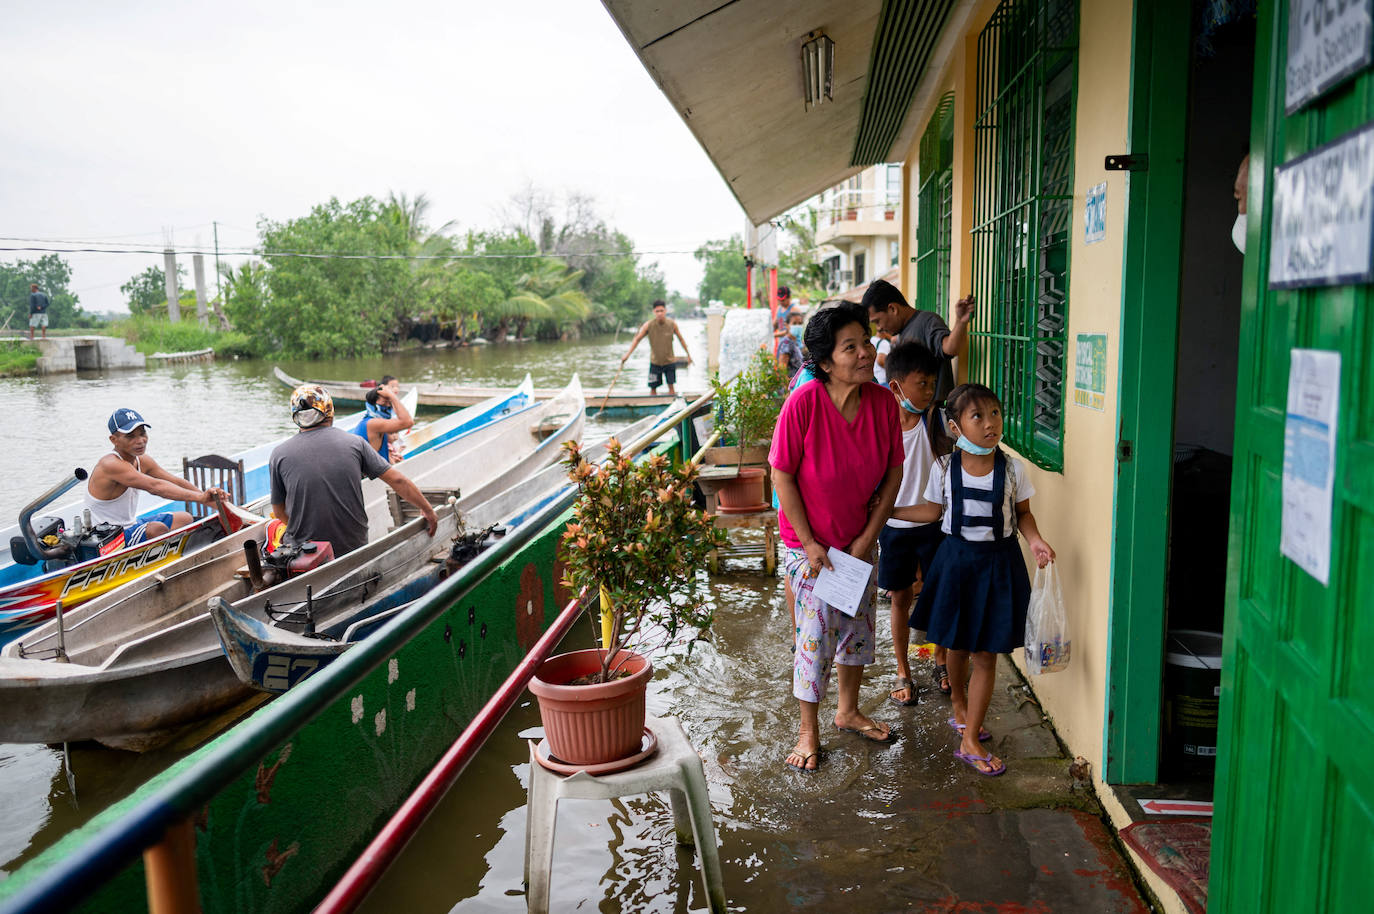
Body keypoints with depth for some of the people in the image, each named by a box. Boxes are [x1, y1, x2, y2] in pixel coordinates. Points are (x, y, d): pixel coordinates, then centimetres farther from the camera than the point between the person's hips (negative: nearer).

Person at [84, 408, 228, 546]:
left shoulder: (142, 461, 4)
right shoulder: (110, 465, -24)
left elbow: (176, 482, 0)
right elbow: (155, 486, -35)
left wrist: (210, 500, -16)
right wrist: (200, 497, -43)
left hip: (129, 527, 10)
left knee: (184, 519, 6)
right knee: (156, 529, -32)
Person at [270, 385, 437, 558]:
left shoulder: (280, 454, 0)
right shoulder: (354, 443, 1)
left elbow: (279, 512, 9)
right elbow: (397, 480, 2)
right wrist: (427, 510, 14)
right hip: (355, 548, 2)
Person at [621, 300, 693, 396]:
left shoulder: (672, 324, -12)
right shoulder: (649, 325, -14)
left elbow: (681, 339, 3)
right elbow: (637, 339, -6)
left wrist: (688, 354, 10)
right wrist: (627, 354, -14)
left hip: (669, 361, 0)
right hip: (655, 362, 0)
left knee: (671, 386, -2)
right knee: (653, 388, 3)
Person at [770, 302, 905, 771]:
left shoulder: (883, 402, -11)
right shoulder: (804, 402, -24)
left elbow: (893, 473, -2)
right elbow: (782, 475, -17)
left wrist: (867, 539, -6)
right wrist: (809, 544, -16)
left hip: (859, 541, 5)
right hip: (808, 543, -5)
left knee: (858, 626, 18)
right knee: (816, 634, 2)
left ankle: (848, 711, 41)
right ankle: (809, 732, 22)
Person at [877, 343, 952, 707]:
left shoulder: (935, 419, -8)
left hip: (933, 522, 1)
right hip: (894, 525, -1)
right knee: (901, 598, 11)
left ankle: (941, 661, 35)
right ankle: (903, 672, 27)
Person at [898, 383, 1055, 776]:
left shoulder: (1012, 468, -9)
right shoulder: (944, 468, -7)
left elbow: (1022, 513, 3)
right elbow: (932, 511, 6)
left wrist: (1035, 539, -16)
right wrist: (884, 510, 4)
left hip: (998, 563, -1)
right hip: (957, 559, 1)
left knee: (985, 654, 2)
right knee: (957, 646, 16)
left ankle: (970, 739, 12)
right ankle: (960, 708, 44)